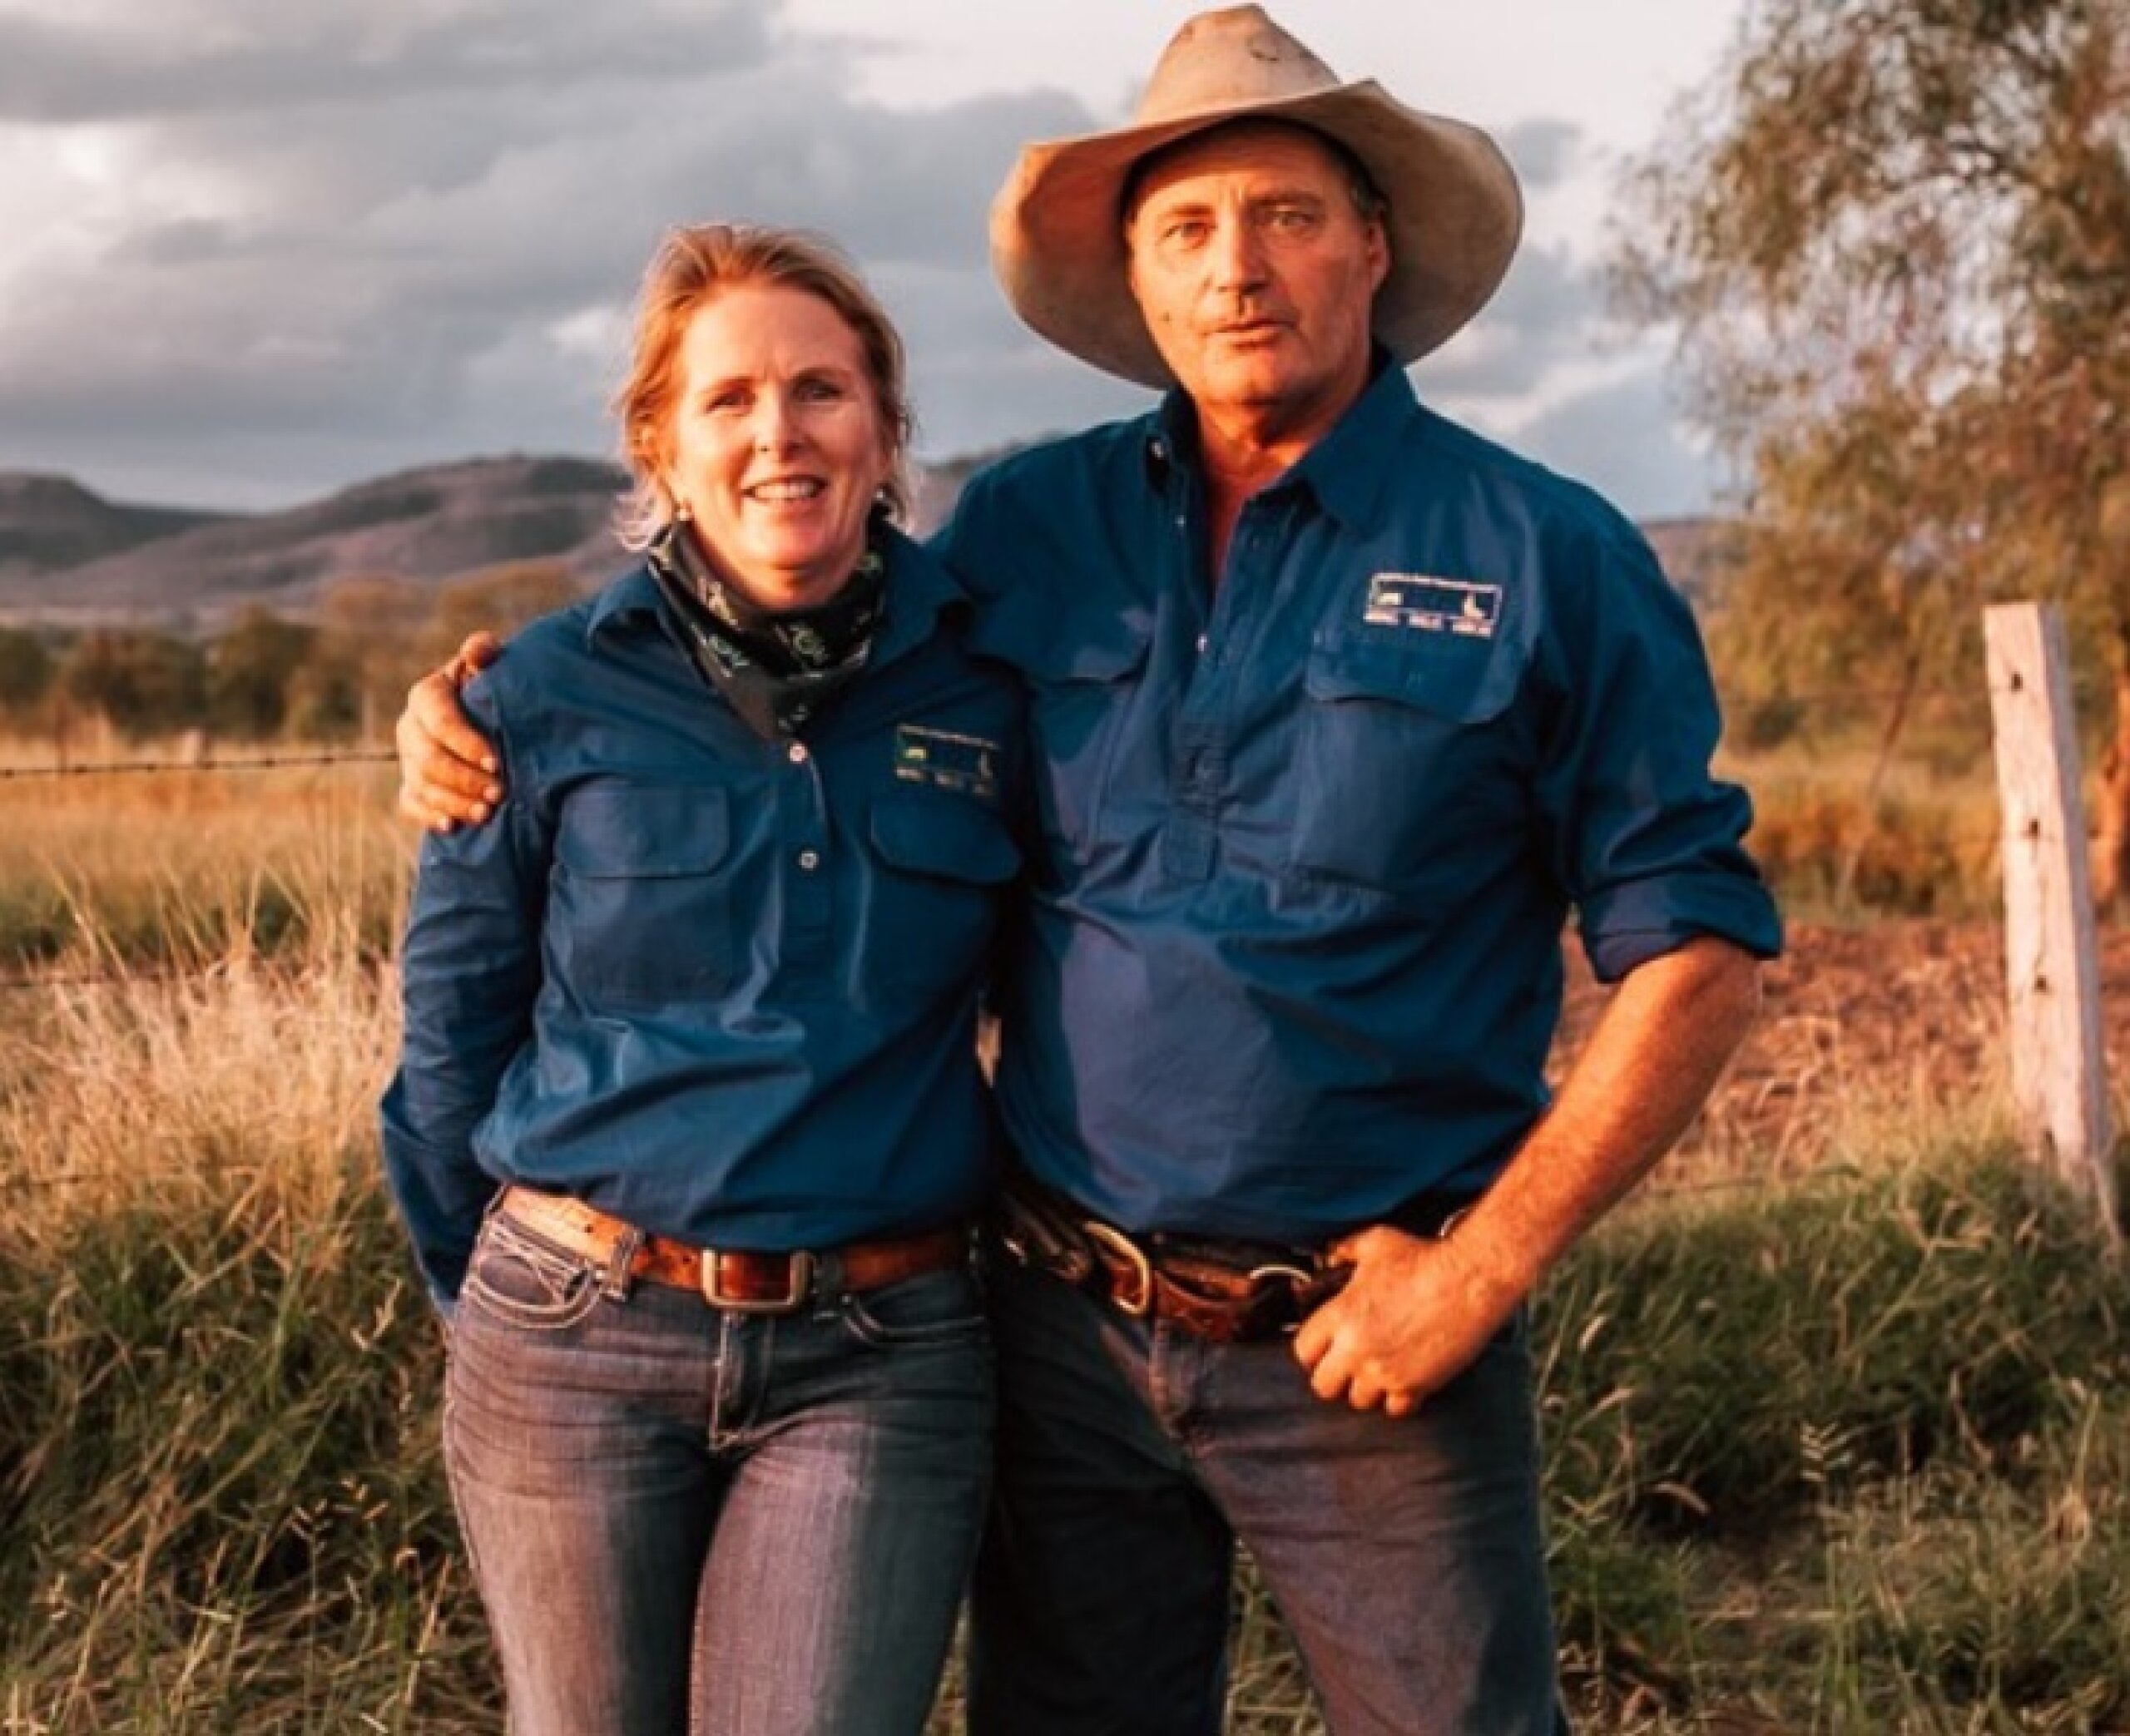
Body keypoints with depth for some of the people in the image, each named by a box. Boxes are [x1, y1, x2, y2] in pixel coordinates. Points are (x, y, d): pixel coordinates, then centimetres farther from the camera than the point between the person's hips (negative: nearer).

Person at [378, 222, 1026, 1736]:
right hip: (576, 1341, 1)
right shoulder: (549, 700, -3)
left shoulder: (986, 693, -1)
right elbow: (454, 1028, 6)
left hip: (879, 1355, 0)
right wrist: (503, 1309, 11)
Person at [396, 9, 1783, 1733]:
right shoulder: (1026, 530, 3)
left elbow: (1695, 949, -5)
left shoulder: (1546, 557, -6)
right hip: (1063, 1325, 3)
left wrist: (1483, 1268, -11)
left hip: (1370, 1345, -3)